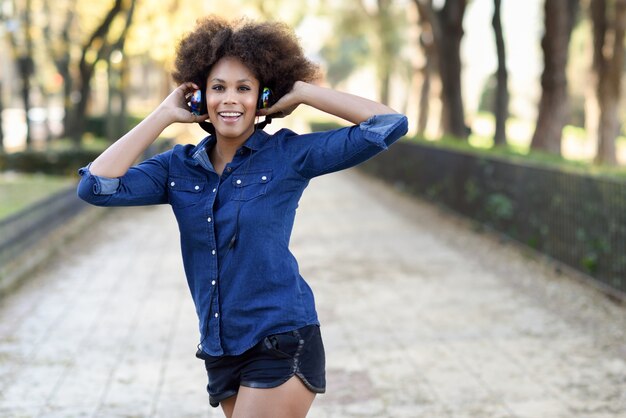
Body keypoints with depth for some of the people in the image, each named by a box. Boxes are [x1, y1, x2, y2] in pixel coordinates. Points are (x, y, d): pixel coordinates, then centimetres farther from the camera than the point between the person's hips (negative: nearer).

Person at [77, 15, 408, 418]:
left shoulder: (288, 155, -5)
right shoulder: (179, 167, 5)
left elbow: (389, 125, -10)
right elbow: (96, 186, -8)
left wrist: (302, 92, -7)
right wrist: (165, 115, -3)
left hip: (282, 345, -5)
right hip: (221, 352, 5)